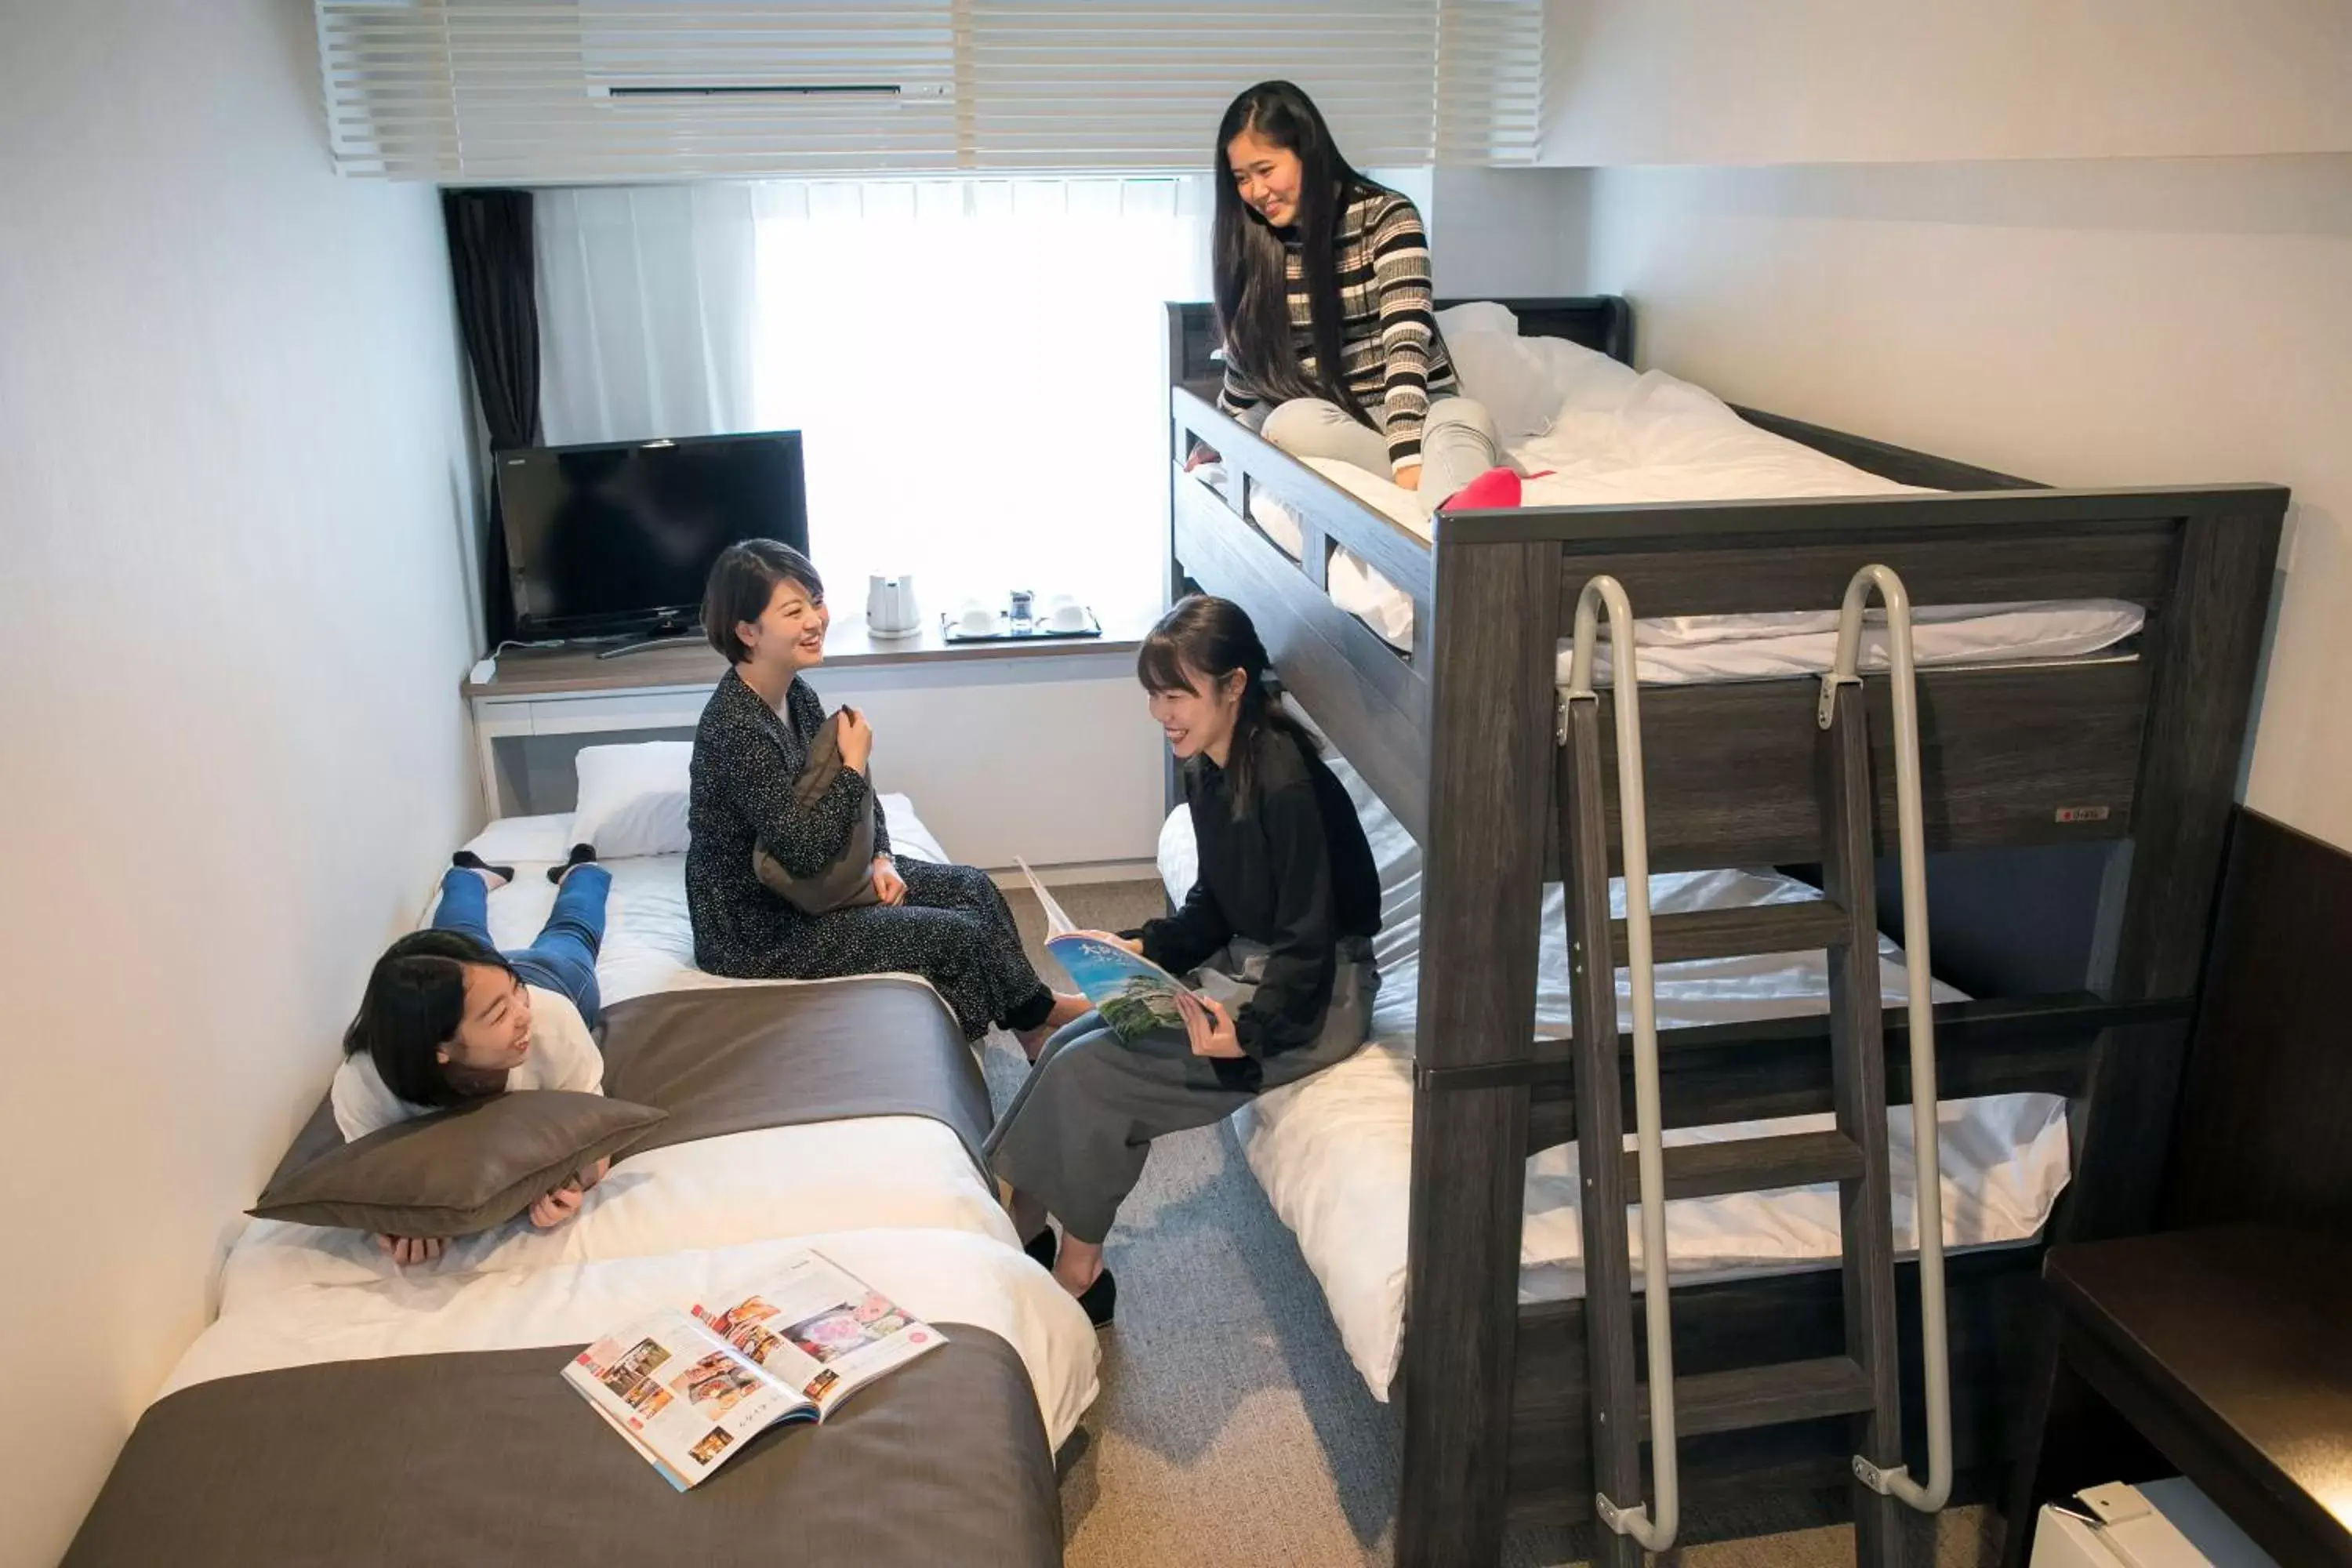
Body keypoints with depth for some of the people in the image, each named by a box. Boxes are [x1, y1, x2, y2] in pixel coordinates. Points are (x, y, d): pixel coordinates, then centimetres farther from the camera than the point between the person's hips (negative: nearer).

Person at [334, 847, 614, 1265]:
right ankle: (472, 877, 65)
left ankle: (580, 870, 64)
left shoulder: (552, 1017, -52)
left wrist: (573, 1183, -62)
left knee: (568, 937, 37)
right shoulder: (361, 1088, -50)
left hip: (551, 977, 0)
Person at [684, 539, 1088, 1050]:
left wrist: (881, 859, -4)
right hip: (758, 931, -9)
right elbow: (803, 850, -30)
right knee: (961, 935, -6)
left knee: (973, 887, 9)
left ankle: (1033, 1008, 24)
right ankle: (1035, 1021, 21)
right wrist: (854, 765, -20)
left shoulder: (794, 693, -2)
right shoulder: (735, 728, -29)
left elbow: (847, 787, 11)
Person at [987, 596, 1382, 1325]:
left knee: (1090, 1069, -17)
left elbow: (1309, 944, -21)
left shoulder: (1287, 782, -24)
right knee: (1068, 1045, -7)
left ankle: (1079, 1268, 2)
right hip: (1245, 967, 9)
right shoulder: (1206, 770, 3)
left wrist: (1248, 1033, -30)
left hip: (1317, 995, -8)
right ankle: (1018, 1234, 3)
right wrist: (1142, 946, 0)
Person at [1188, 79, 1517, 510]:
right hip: (1321, 421, 2)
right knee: (1292, 423, -35)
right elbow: (1245, 357, 18)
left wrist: (1409, 460, -35)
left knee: (1465, 418, -38)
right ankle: (1444, 492, -55)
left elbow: (1407, 341, -21)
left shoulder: (1387, 216, -8)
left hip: (1410, 412, -2)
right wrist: (1215, 441, 24)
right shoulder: (1252, 242, 4)